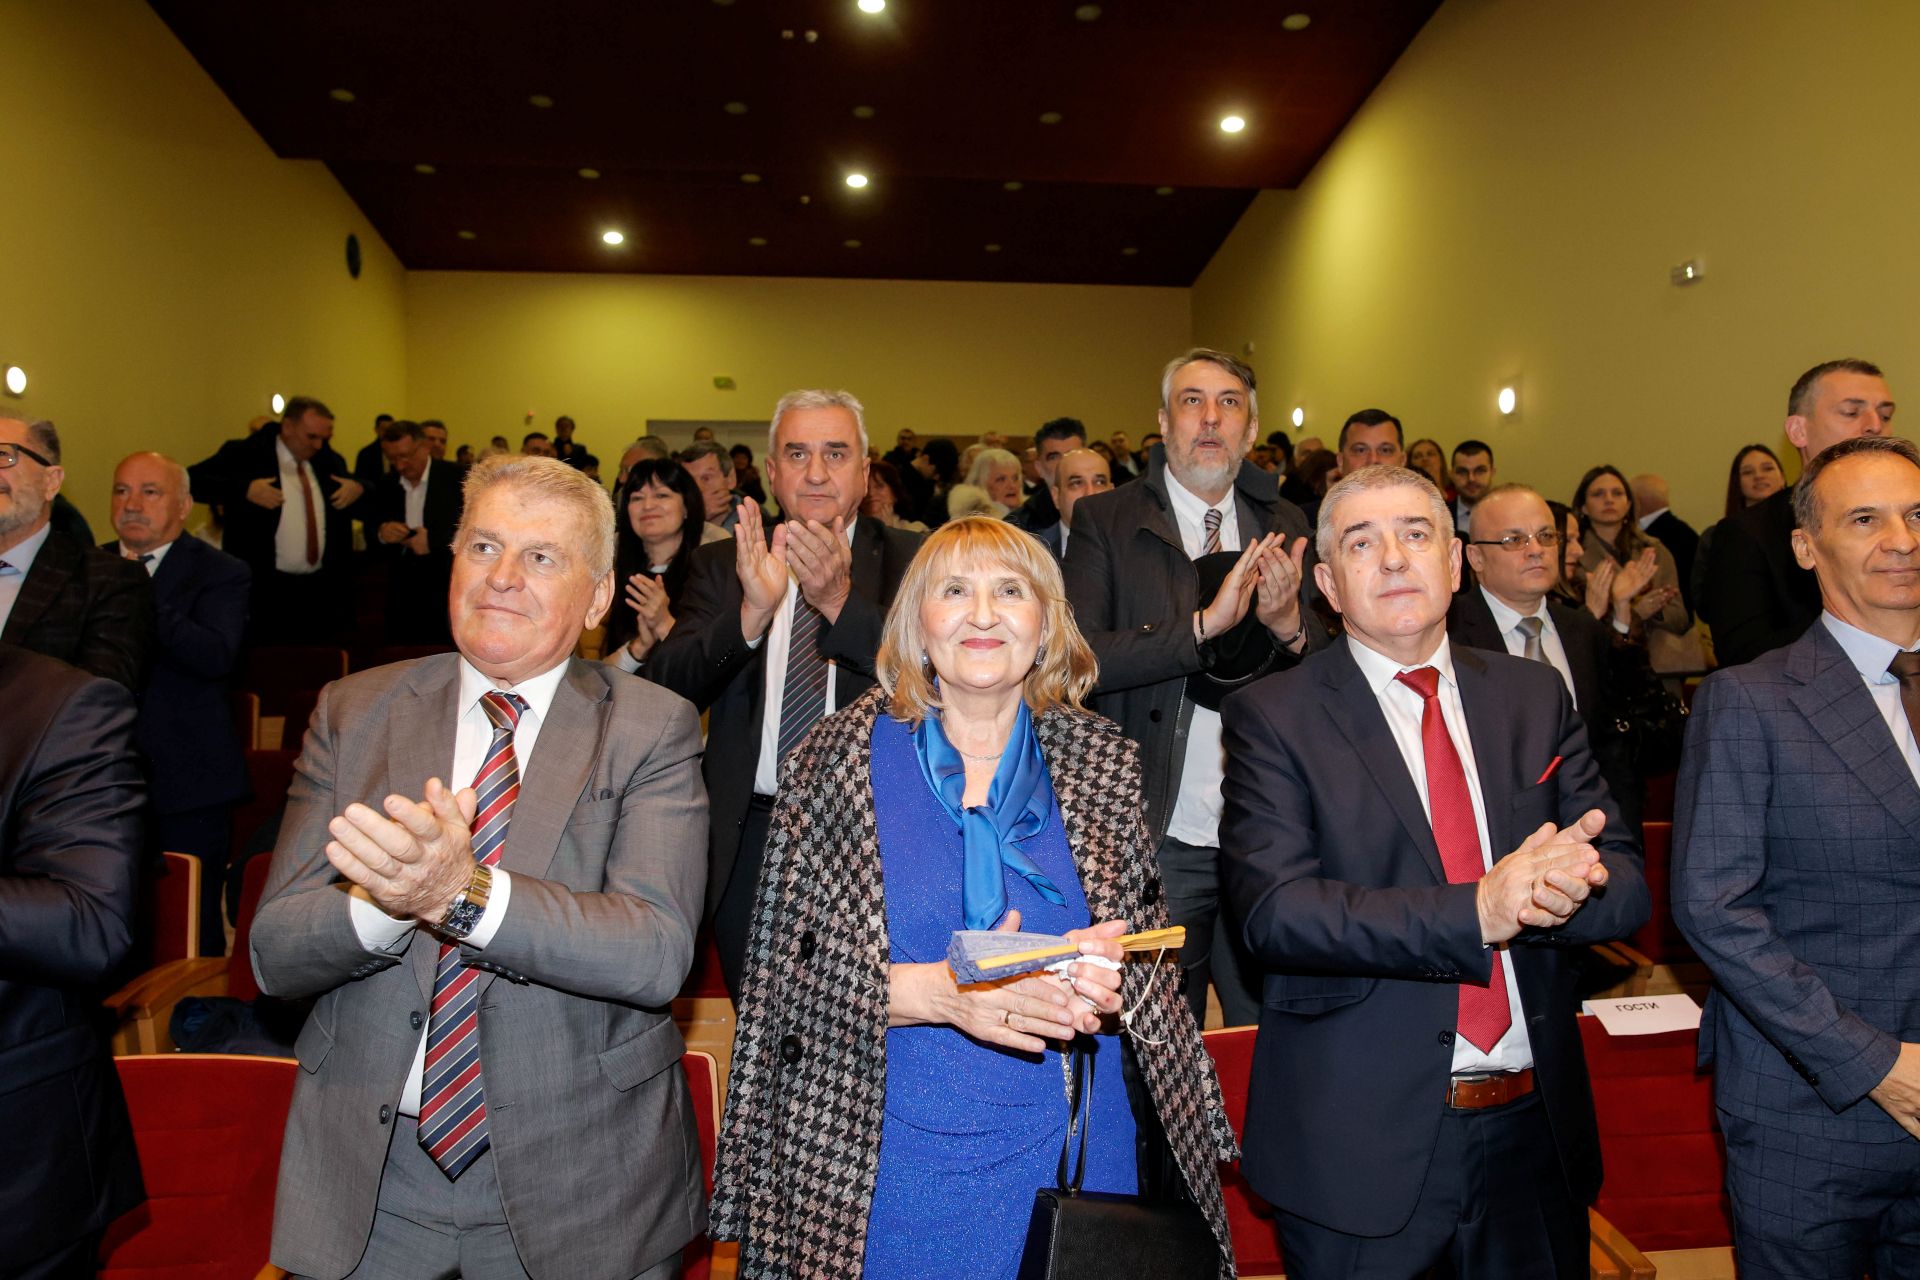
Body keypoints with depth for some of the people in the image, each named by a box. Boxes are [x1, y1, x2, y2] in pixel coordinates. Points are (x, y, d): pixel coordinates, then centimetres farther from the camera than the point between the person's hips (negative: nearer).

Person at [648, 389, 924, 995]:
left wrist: (840, 601, -28)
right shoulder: (721, 564, 5)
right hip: (749, 839, 2)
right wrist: (751, 612, -24)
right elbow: (664, 691, -7)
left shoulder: (912, 560, -1)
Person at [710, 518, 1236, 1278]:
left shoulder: (1103, 762, 0)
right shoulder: (836, 758, -5)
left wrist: (1105, 981, -17)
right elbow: (786, 969, -7)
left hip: (1073, 1150, 2)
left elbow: (1151, 953, 5)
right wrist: (939, 991, -22)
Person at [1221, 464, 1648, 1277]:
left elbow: (1626, 884, 0)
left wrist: (1537, 889, -22)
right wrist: (1477, 911, -27)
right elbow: (1273, 910, -19)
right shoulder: (1273, 717, -9)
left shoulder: (1535, 697, 5)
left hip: (1534, 1126, 4)